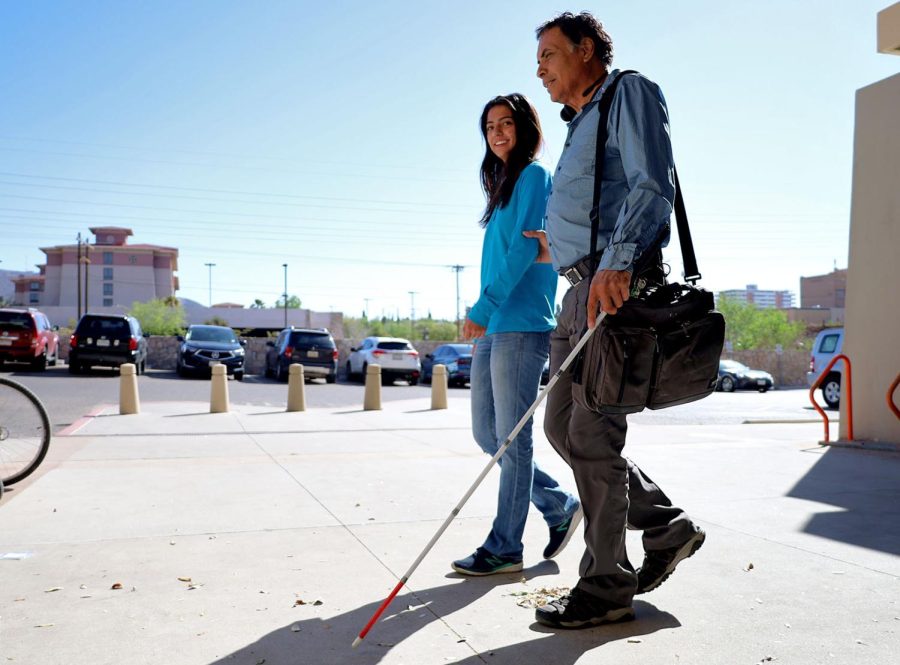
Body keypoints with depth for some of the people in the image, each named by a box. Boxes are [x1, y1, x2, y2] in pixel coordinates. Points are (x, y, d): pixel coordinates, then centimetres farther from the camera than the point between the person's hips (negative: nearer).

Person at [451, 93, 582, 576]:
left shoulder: (533, 176, -2)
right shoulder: (502, 185, 23)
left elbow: (524, 247, -14)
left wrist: (483, 309, -18)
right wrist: (483, 317, 13)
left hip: (520, 327, -9)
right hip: (492, 328, 9)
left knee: (511, 438, -4)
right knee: (486, 433, 11)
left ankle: (504, 548, 5)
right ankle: (560, 508, 24)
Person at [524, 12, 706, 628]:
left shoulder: (630, 93, 0)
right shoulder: (581, 124, 27)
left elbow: (652, 186, -16)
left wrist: (616, 264, -28)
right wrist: (561, 248, 24)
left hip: (619, 288, -10)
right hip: (582, 288, 10)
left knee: (591, 434, -9)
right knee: (562, 426, 9)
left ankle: (607, 587, 2)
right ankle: (666, 526, 21)